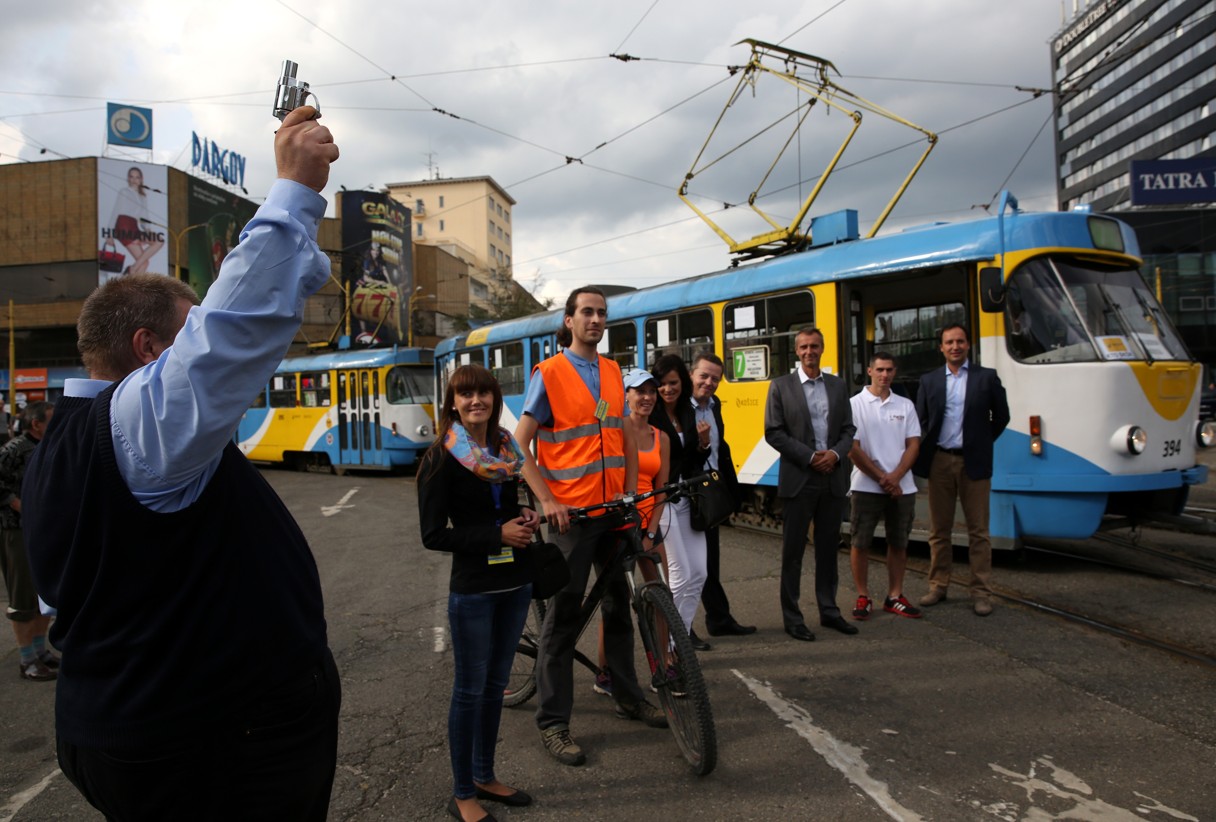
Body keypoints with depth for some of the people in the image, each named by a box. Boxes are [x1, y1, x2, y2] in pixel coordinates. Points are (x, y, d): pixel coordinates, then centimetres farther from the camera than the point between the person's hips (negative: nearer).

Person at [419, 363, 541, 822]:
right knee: (470, 690, 5)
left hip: (515, 583, 6)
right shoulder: (441, 457, -11)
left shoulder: (507, 450, 6)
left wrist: (527, 520, -3)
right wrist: (499, 534, -19)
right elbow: (434, 535, -14)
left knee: (496, 684, 16)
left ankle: (485, 776, 33)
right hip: (473, 590, -6)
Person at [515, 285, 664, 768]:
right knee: (563, 616, -1)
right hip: (571, 511, -6)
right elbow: (519, 444, -10)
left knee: (618, 603, 17)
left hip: (613, 509, 6)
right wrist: (547, 501, -17)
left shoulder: (613, 372, 10)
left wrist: (630, 492, 5)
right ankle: (553, 722, 11)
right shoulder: (549, 374, -8)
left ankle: (627, 696, 34)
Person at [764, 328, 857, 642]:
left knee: (828, 548, 13)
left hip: (833, 479, 4)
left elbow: (848, 429, 10)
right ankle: (792, 617, 12)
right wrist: (810, 456, -14)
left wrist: (835, 454, -10)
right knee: (793, 551, 3)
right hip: (798, 480, -4)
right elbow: (773, 432, -7)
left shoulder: (837, 385, 11)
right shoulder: (781, 386, -1)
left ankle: (829, 610, 25)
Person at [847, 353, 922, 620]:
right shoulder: (855, 404, -3)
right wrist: (881, 478, -10)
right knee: (861, 542, 1)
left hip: (902, 487, 3)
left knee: (898, 543, 9)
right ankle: (863, 597, 12)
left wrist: (895, 477, -10)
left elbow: (913, 445, 4)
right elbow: (853, 448, -8)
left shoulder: (905, 405, 8)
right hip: (866, 486, -3)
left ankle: (895, 596, 21)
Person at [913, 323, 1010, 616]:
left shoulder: (986, 377, 4)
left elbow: (1001, 416, 10)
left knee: (978, 531, 2)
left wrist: (982, 442, 7)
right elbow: (921, 421, 9)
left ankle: (981, 592, 8)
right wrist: (924, 453, 1)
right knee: (939, 529, 8)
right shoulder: (929, 380, 8)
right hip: (939, 461, 2)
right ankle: (938, 586, 18)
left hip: (974, 462, -1)